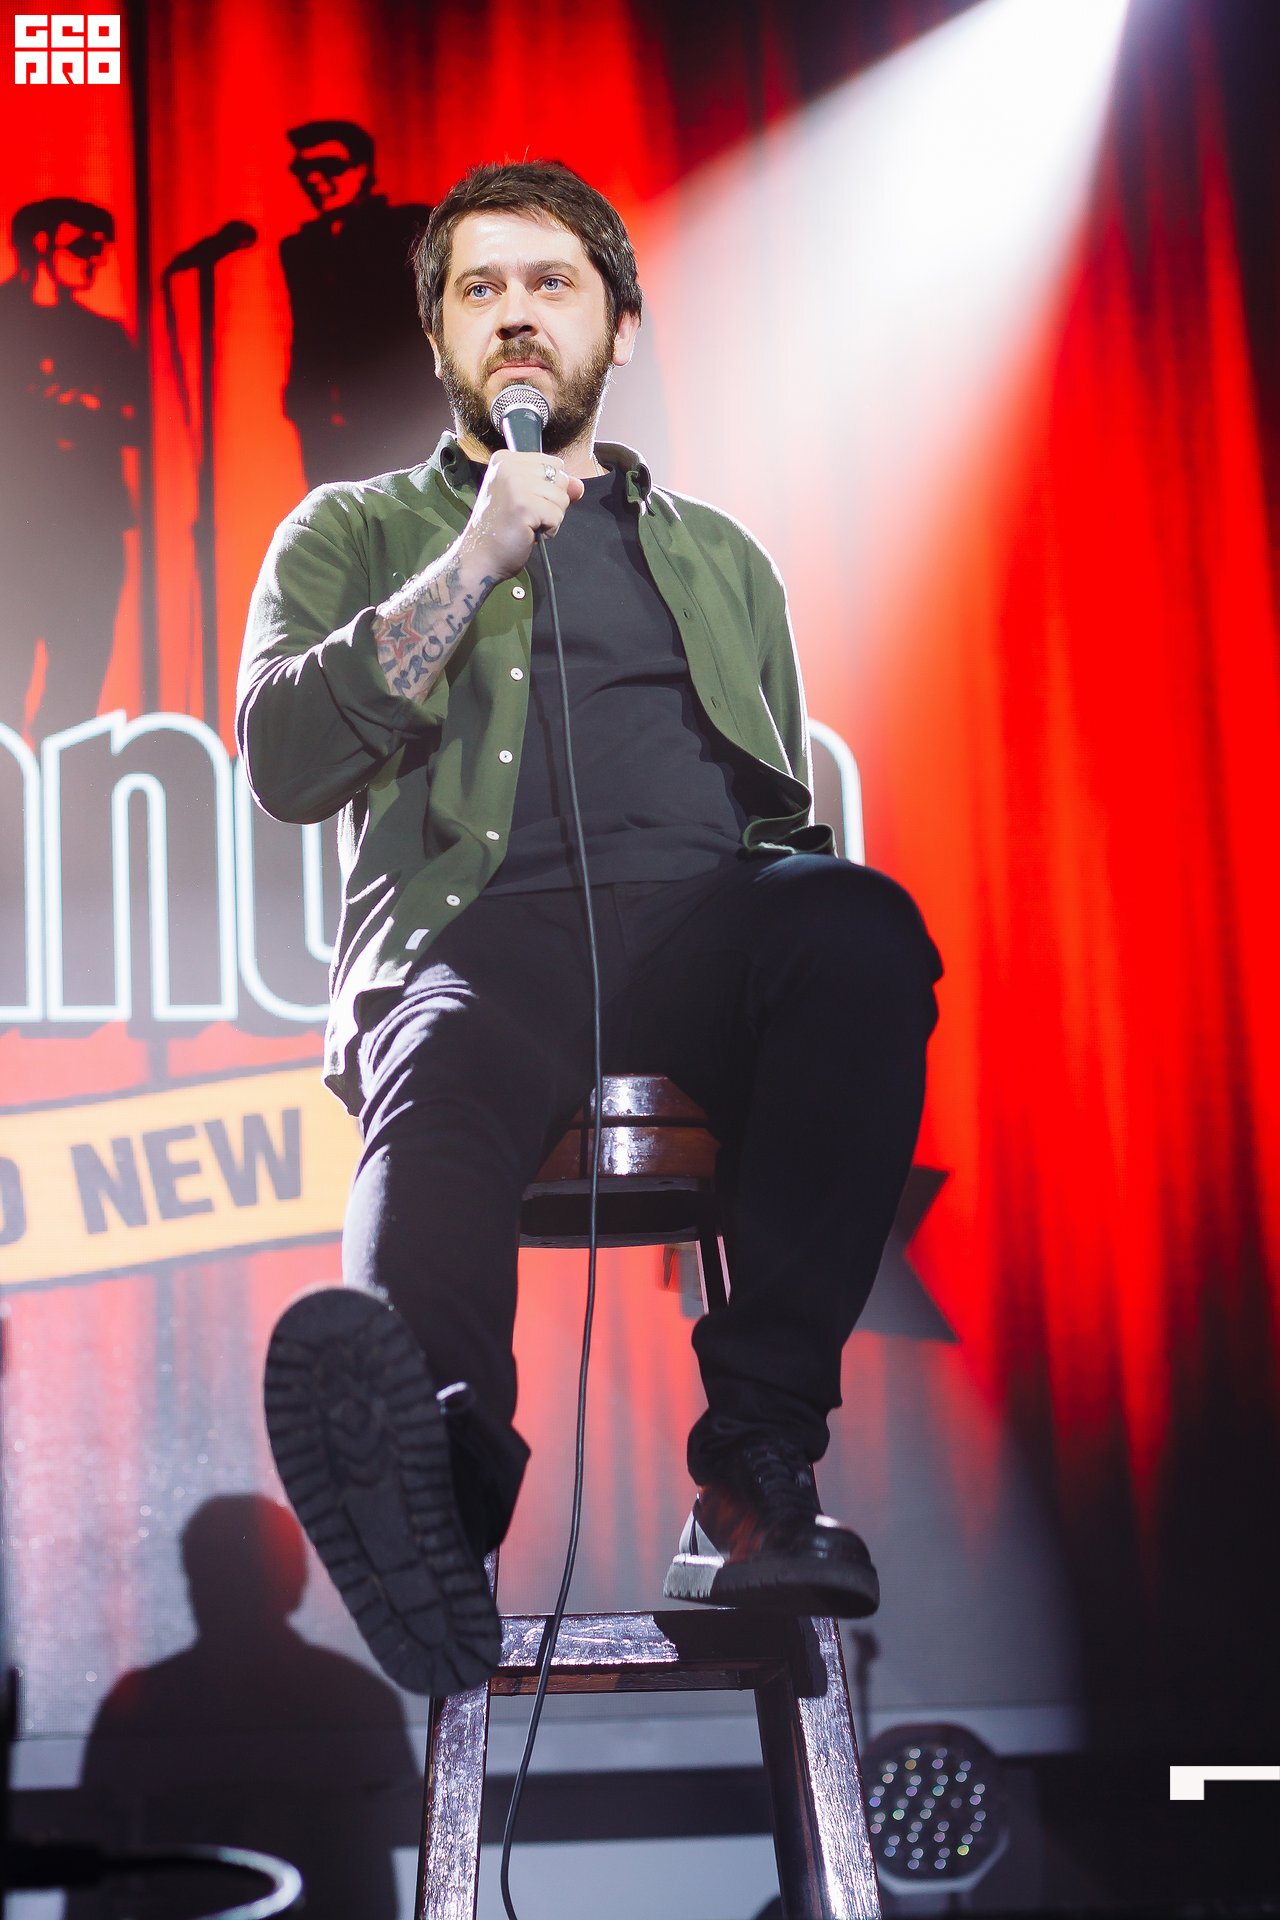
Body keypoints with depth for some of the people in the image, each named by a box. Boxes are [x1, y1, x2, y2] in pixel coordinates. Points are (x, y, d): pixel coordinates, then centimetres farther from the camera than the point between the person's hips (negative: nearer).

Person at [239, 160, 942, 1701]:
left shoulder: (717, 557, 32)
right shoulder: (352, 535, 25)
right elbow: (283, 760, 7)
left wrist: (815, 922, 2)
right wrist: (475, 563, -1)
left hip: (710, 924, 2)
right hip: (477, 932, -1)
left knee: (862, 925, -35)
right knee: (442, 1103, -38)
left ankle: (755, 1469, -39)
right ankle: (439, 1462, -68)